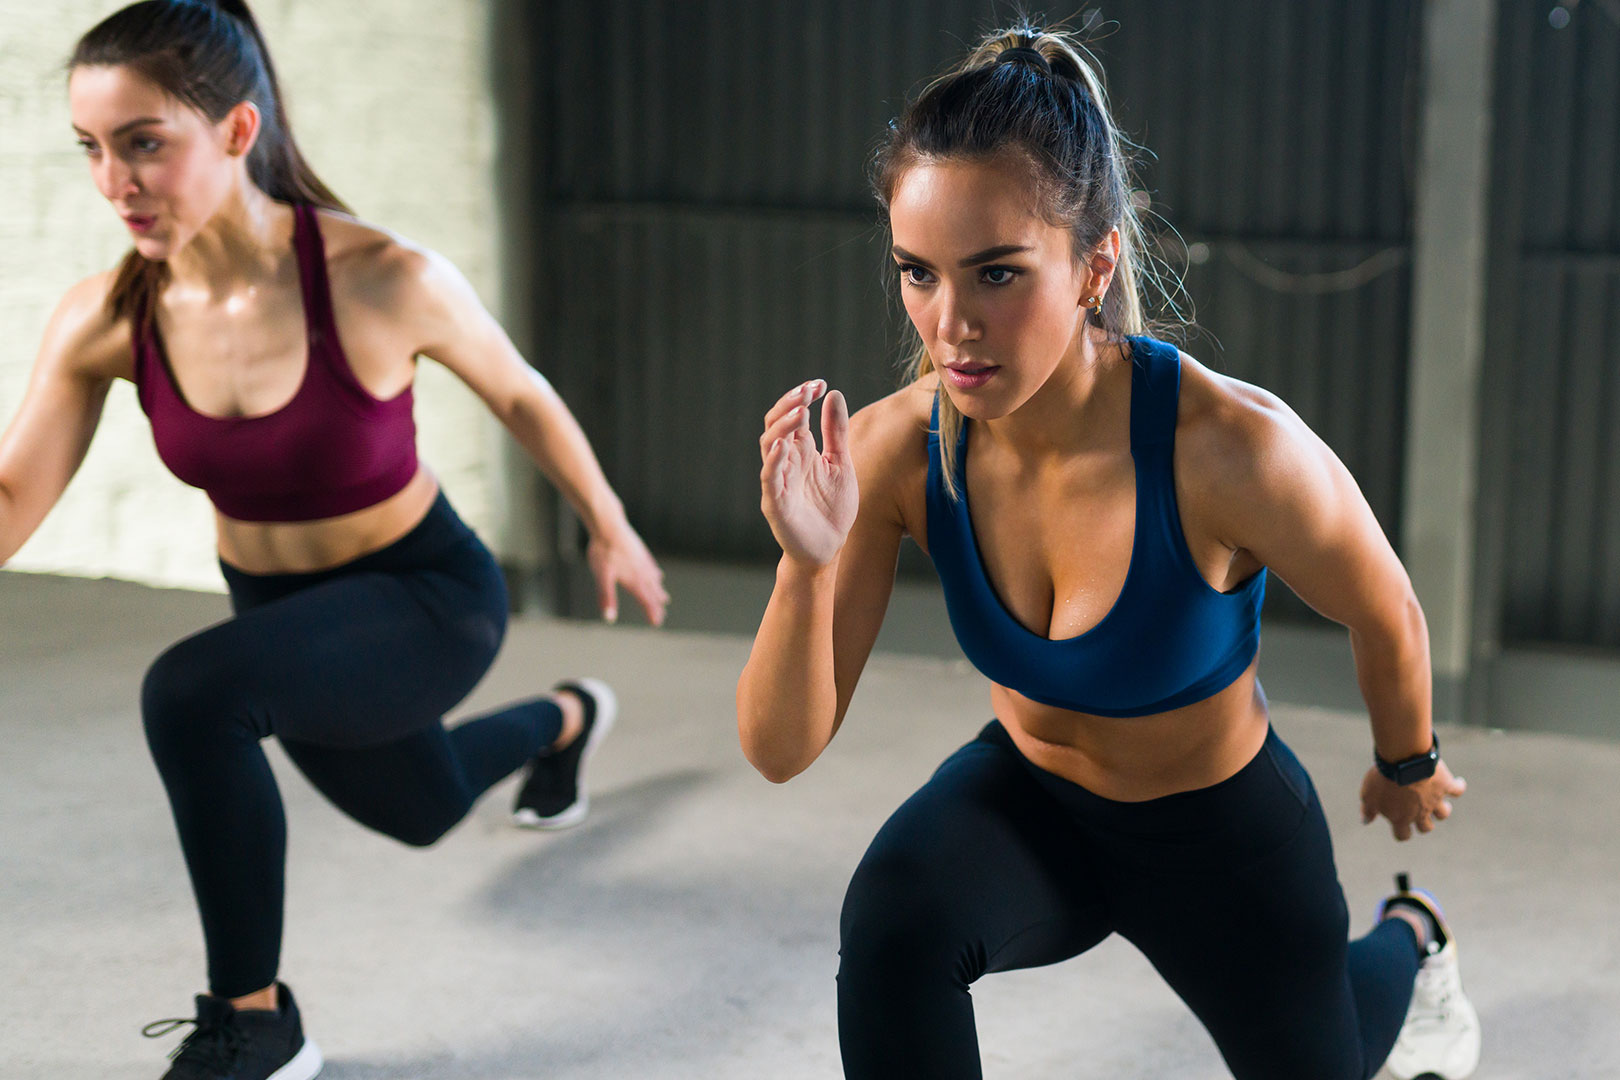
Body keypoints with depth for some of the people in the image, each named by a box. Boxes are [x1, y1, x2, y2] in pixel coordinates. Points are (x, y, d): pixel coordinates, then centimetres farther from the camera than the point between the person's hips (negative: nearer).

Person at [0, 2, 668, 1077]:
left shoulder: (382, 281, -30)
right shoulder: (106, 320, -19)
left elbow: (520, 395, -11)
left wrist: (610, 530, 3)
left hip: (429, 598, -6)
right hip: (282, 613, 6)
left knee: (190, 695, -33)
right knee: (421, 810, 33)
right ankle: (567, 719, 69)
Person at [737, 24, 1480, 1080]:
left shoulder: (1233, 447, -36)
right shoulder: (896, 450, -25)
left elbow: (1388, 617, -14)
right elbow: (780, 750, -22)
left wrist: (1410, 767, 6)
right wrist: (807, 565, -41)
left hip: (1223, 826, -1)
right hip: (1029, 798, 2)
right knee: (894, 914, -32)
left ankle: (1409, 939, 58)